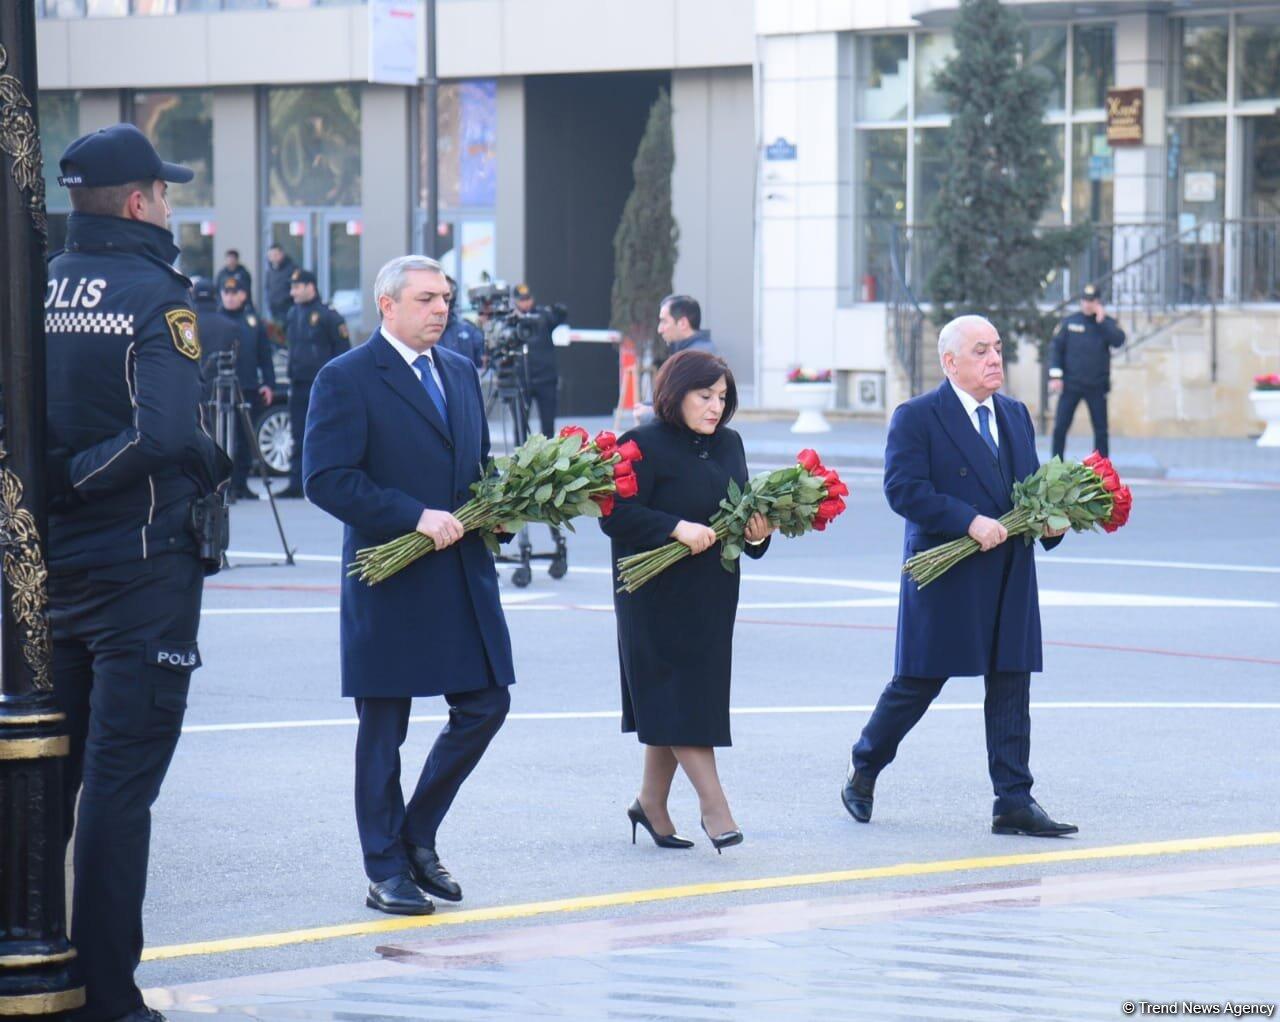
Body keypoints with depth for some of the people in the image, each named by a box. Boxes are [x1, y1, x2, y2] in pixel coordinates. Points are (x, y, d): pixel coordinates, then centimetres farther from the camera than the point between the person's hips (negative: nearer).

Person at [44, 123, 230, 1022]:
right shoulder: (156, 296, -13)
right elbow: (165, 435, -25)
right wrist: (78, 479, -14)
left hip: (47, 568, 6)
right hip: (141, 569, -6)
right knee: (120, 781, -2)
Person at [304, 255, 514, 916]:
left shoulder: (460, 373, 14)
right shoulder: (346, 380, -8)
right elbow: (326, 480, -16)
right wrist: (416, 517, -22)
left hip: (463, 577, 7)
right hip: (390, 585, -7)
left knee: (485, 706, 6)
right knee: (382, 731, 3)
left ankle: (417, 835, 23)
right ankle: (387, 872, 12)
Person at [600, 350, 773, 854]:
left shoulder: (728, 444, 11)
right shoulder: (644, 446, -11)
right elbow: (615, 515, -17)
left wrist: (758, 532, -5)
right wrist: (677, 528, -26)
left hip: (711, 598, 7)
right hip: (659, 598, -7)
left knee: (676, 704, 11)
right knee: (680, 700, -7)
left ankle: (652, 804, 21)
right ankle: (713, 805, -6)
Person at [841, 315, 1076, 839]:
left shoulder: (1016, 416, 14)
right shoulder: (917, 417, -7)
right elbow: (903, 488, -17)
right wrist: (970, 521, -23)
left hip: (1010, 578, 6)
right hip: (946, 577, -6)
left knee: (1011, 686, 3)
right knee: (917, 683, 3)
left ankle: (1013, 802, 5)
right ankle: (863, 771, 25)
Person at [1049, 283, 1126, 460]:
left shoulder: (1107, 323, 4)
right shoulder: (1070, 322, 4)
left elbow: (1118, 340, -15)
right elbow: (1056, 347, 3)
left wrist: (1101, 321, -17)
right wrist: (1055, 375, -6)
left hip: (1097, 386, 0)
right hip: (1071, 384, 0)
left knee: (1101, 430, 3)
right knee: (1060, 427, -3)